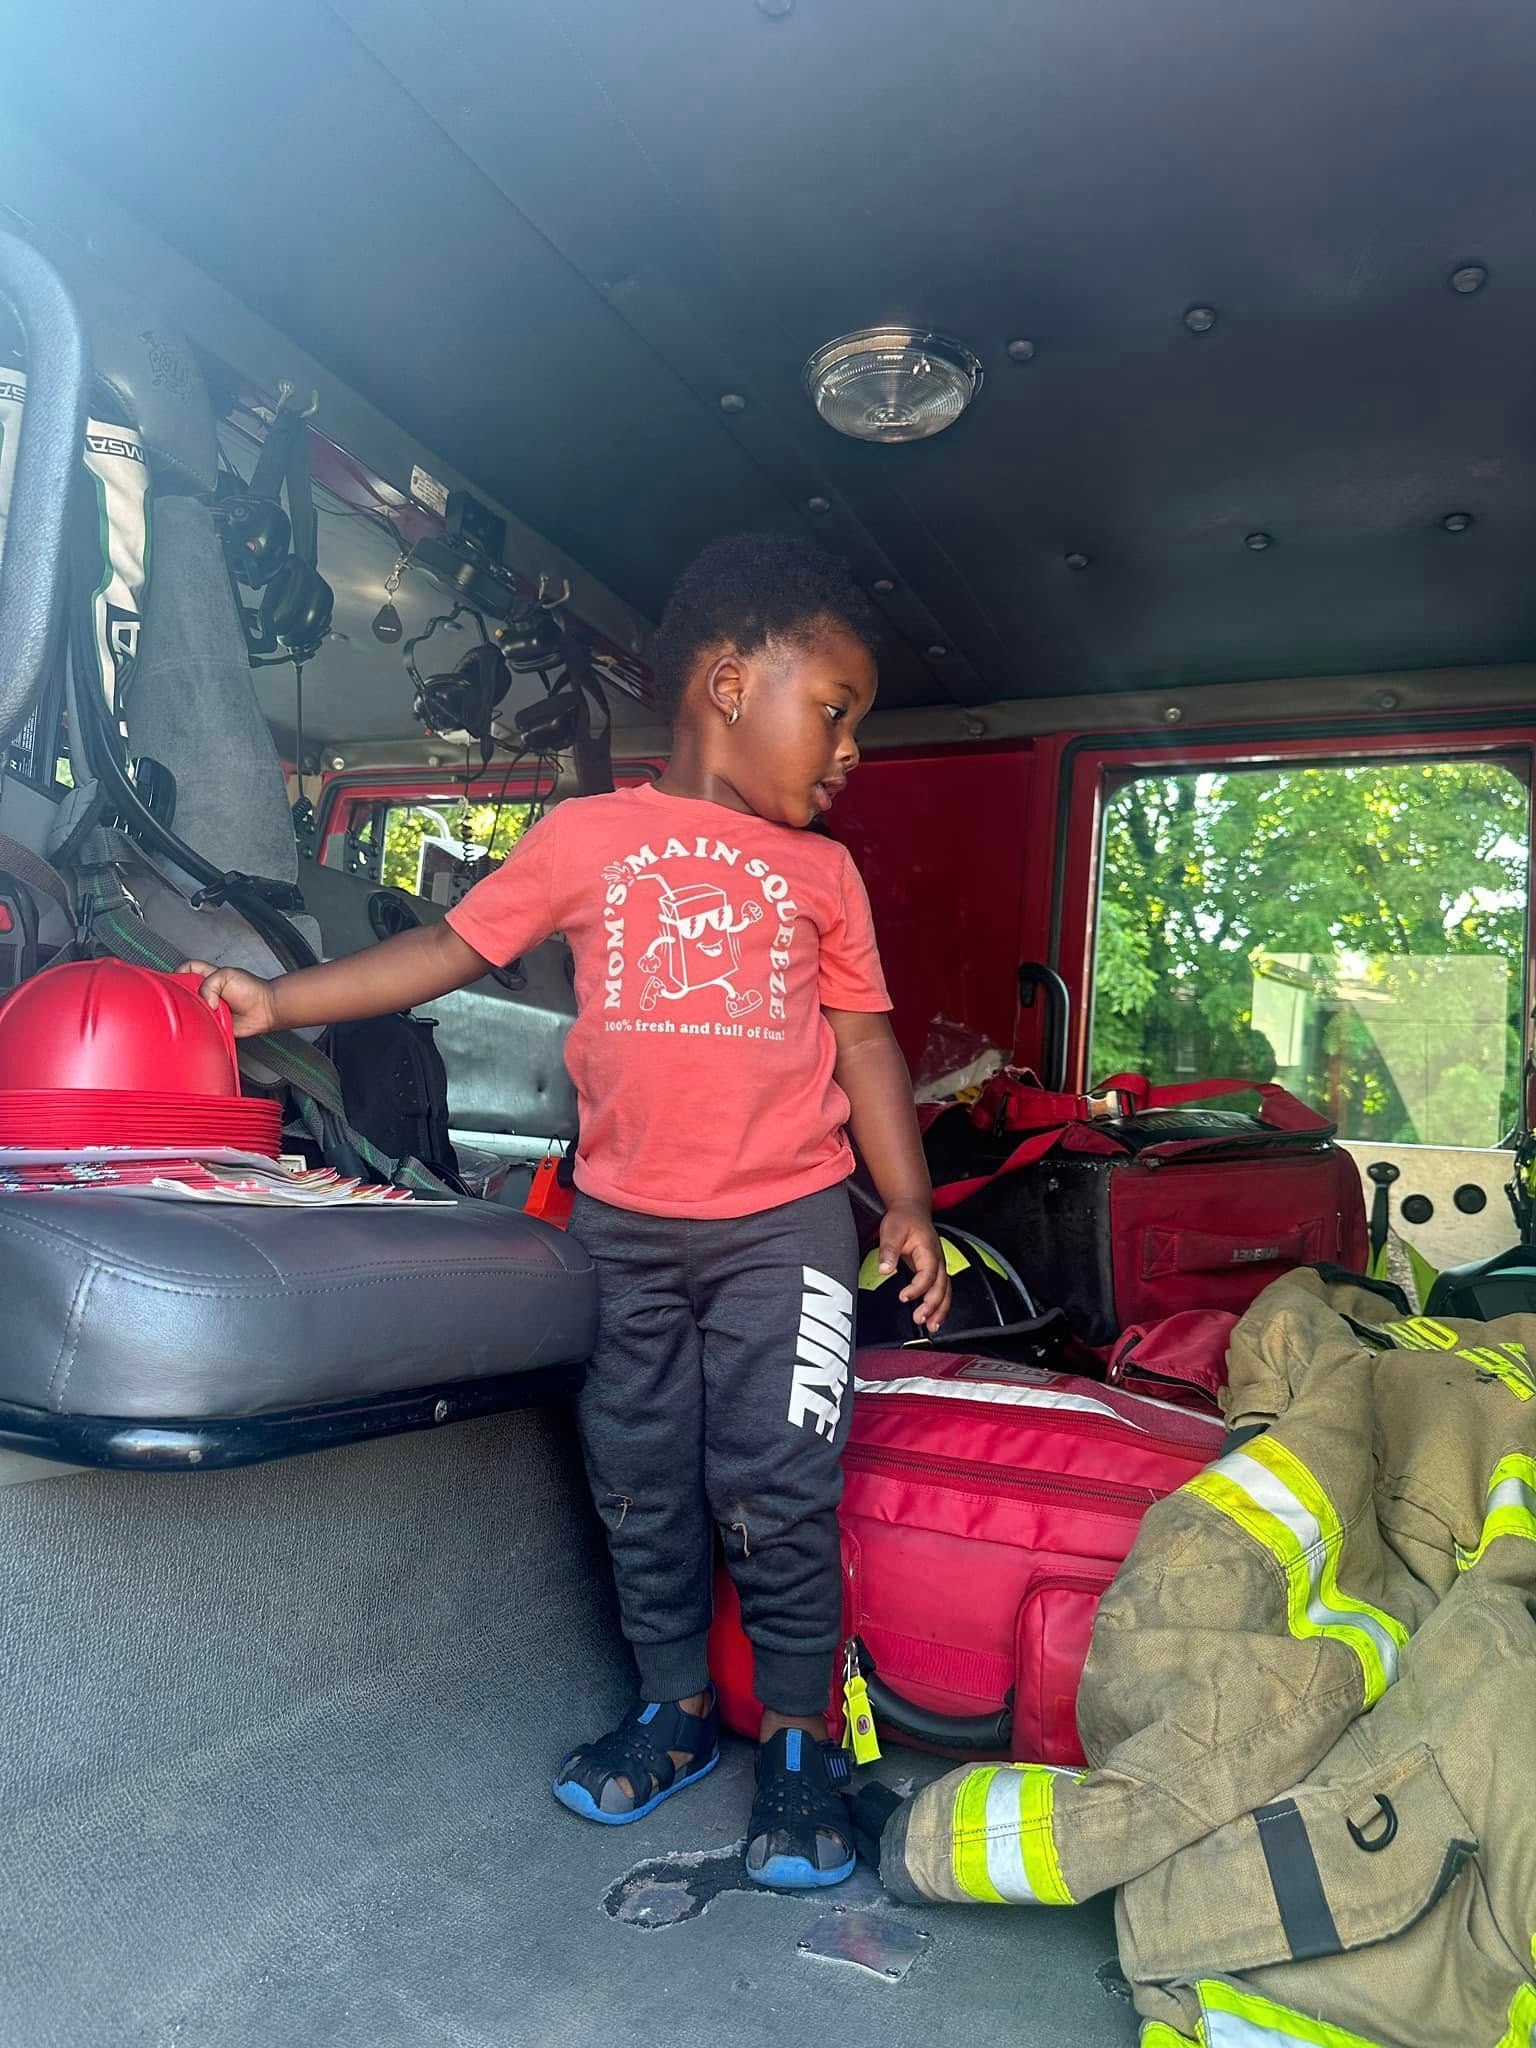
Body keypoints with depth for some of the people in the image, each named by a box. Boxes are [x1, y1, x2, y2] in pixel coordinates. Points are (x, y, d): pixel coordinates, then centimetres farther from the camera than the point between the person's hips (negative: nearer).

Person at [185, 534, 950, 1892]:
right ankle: (678, 1708, 33)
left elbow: (865, 1039, 7)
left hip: (782, 1223, 0)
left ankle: (799, 1741, 20)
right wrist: (279, 1001, -2)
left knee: (775, 1490, -1)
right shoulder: (587, 838, 1)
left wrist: (909, 1203, 1)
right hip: (627, 1226, 1)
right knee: (640, 1484, 12)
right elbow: (450, 950, 3)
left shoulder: (822, 872, 7)